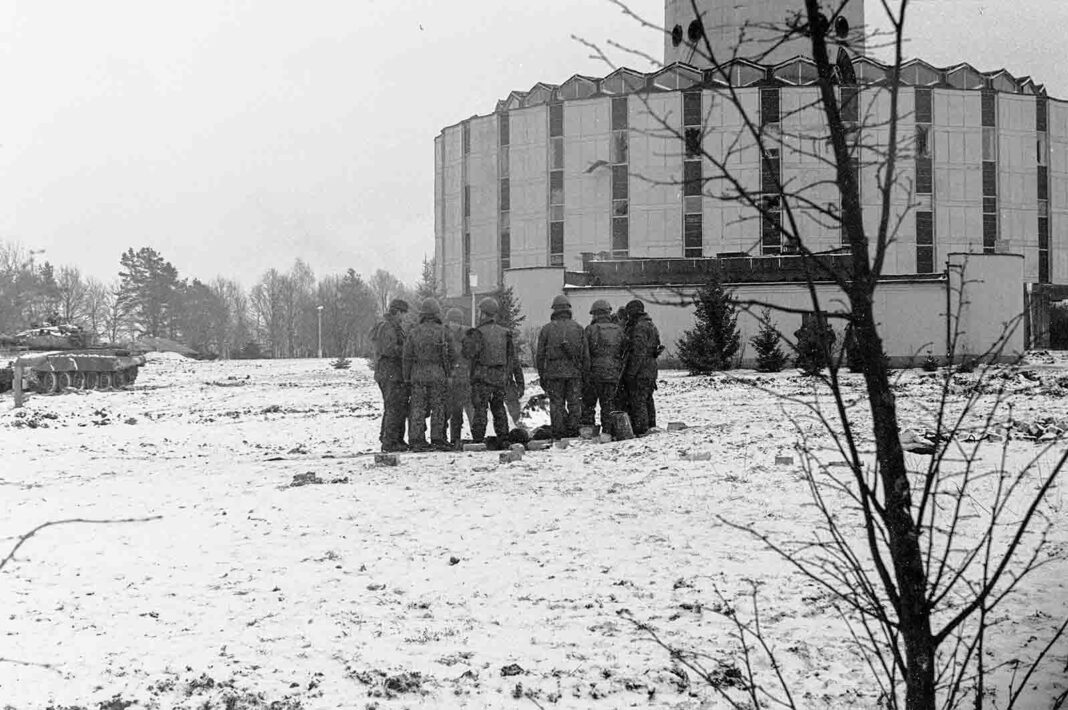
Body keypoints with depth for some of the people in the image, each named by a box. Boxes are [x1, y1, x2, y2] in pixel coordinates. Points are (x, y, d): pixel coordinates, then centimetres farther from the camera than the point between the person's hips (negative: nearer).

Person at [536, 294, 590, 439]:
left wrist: (542, 375, 11)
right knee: (574, 404, 7)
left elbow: (540, 355, 4)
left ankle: (558, 436, 1)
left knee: (557, 405, 3)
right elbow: (585, 354, 6)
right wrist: (585, 374, 12)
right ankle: (573, 433, 4)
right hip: (574, 372, 1)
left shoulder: (547, 329, 2)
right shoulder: (578, 328, 6)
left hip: (554, 373, -1)